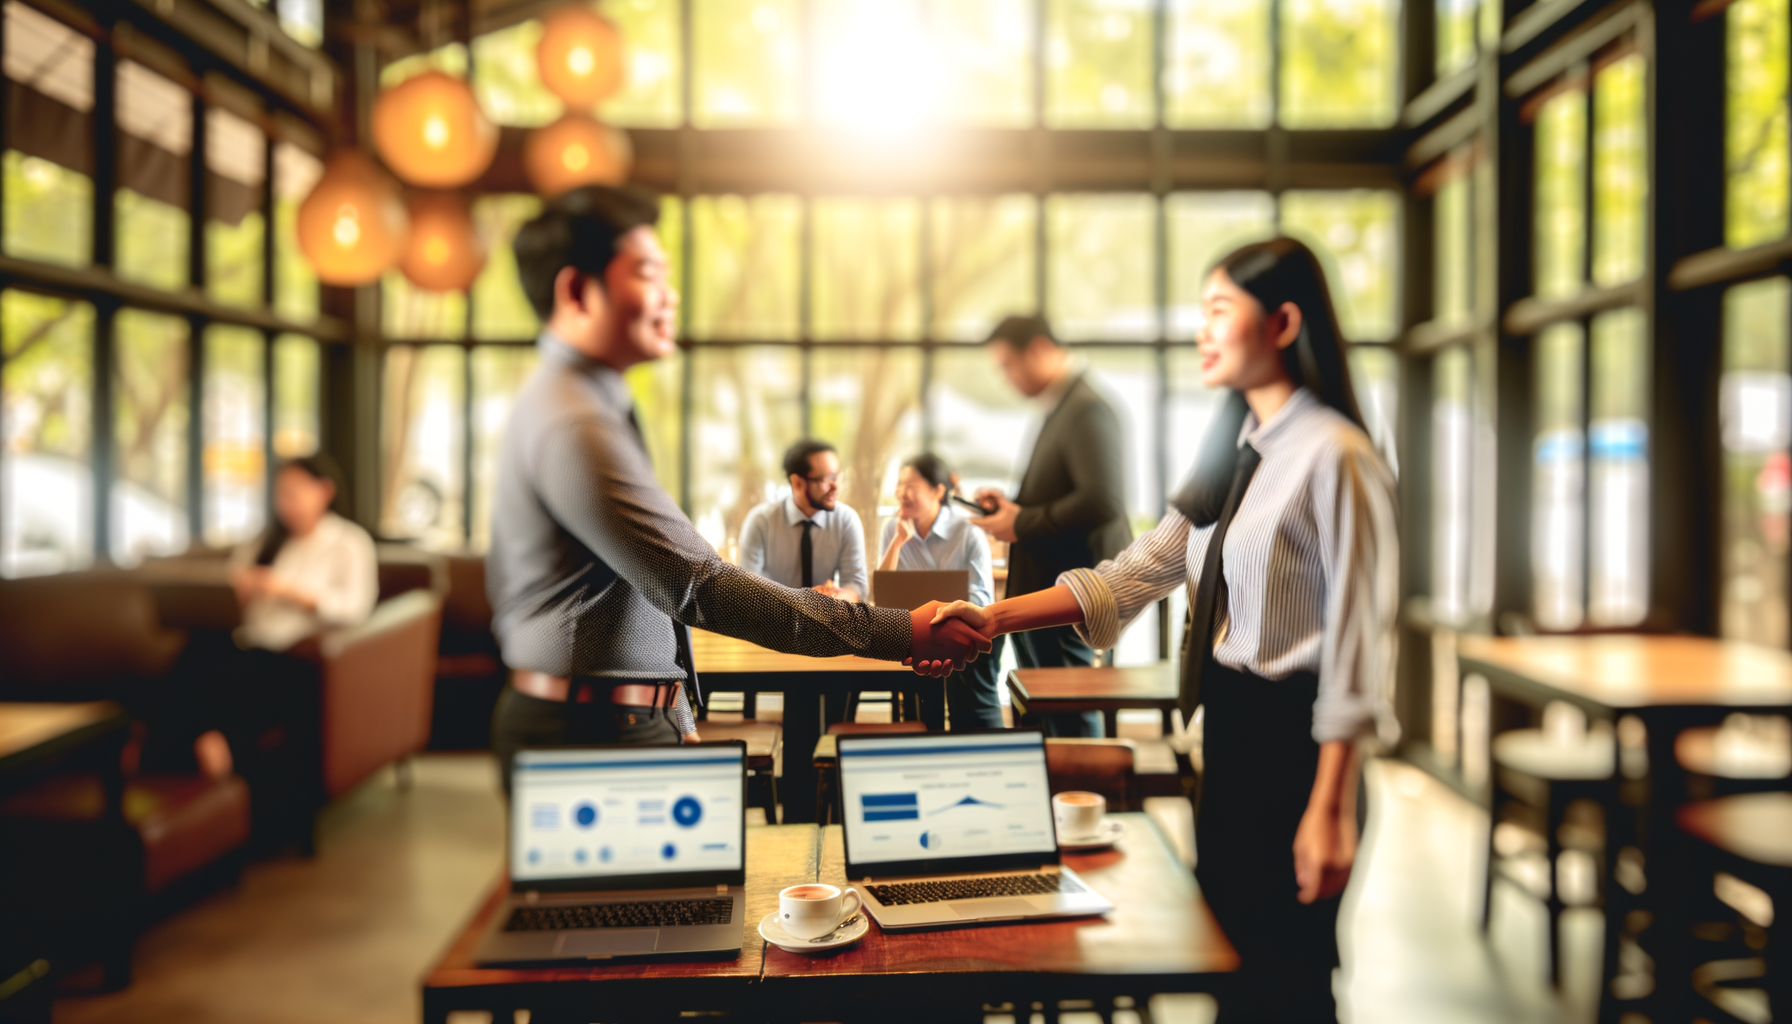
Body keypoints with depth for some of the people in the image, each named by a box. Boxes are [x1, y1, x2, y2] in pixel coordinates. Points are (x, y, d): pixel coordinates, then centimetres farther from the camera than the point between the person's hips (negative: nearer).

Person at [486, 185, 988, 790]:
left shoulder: (548, 404, 16)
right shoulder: (578, 427, -19)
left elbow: (503, 583, 23)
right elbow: (700, 585, -26)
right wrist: (899, 632, -25)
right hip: (596, 736, -10)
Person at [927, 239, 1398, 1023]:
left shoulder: (1334, 458, -16)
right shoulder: (1234, 457, 11)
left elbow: (1356, 642, -18)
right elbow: (1136, 571, 6)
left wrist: (1330, 809, -19)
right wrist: (992, 619, -4)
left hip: (1292, 746, -8)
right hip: (1227, 731, 9)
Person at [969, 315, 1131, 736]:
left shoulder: (1087, 409, -17)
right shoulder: (1059, 408, 15)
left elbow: (1102, 502, -27)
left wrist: (1022, 524, -18)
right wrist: (1013, 503, 7)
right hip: (1037, 591, 10)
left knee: (1070, 722, -1)